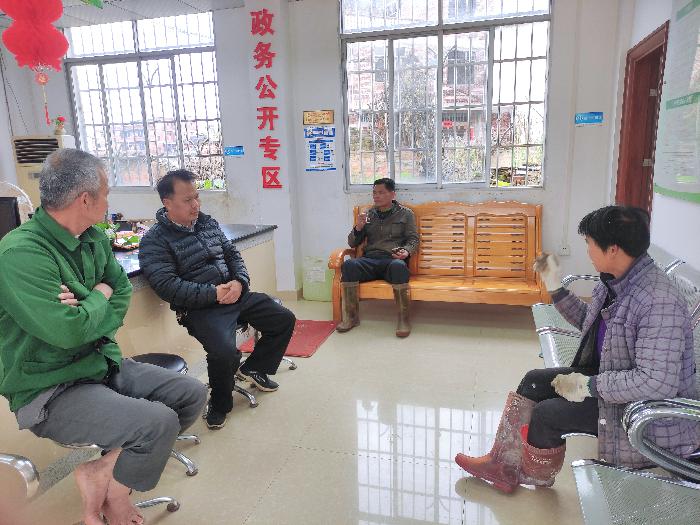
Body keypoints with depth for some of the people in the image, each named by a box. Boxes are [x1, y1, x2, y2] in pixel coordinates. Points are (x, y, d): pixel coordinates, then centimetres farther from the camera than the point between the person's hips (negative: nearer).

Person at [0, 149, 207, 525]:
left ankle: (104, 469, 1)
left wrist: (88, 313, -12)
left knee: (192, 395, 0)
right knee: (159, 422, -26)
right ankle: (113, 493, 5)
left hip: (102, 363, 8)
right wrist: (99, 296, -9)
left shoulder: (94, 239, 4)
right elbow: (68, 330, -29)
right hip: (51, 391, -8)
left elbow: (123, 291, 8)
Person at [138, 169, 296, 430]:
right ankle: (220, 403, 1)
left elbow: (233, 255, 16)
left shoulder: (207, 222, 14)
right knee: (224, 352, -32)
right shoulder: (155, 240, -8)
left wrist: (240, 282, -5)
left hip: (235, 293, 7)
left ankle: (253, 368, 27)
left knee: (285, 320, 7)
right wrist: (213, 293, -22)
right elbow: (167, 286, -19)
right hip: (200, 308, -7)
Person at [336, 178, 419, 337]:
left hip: (393, 259, -2)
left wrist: (407, 251, -13)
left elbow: (413, 239, 10)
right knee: (349, 264, -31)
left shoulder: (405, 214, 15)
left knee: (398, 266, -39)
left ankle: (404, 318, -28)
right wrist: (358, 228, -1)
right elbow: (352, 243, 20)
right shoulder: (368, 215, 22)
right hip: (370, 259, 3)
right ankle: (351, 316, -21)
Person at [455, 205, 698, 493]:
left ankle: (535, 476, 22)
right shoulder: (615, 280, -3)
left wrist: (589, 385, -27)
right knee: (534, 380, 5)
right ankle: (504, 465, 16)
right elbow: (590, 321, 14)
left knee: (546, 413, -12)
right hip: (609, 374, 9)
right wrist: (555, 288, 6)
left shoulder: (659, 301, -31)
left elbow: (657, 382, -35)